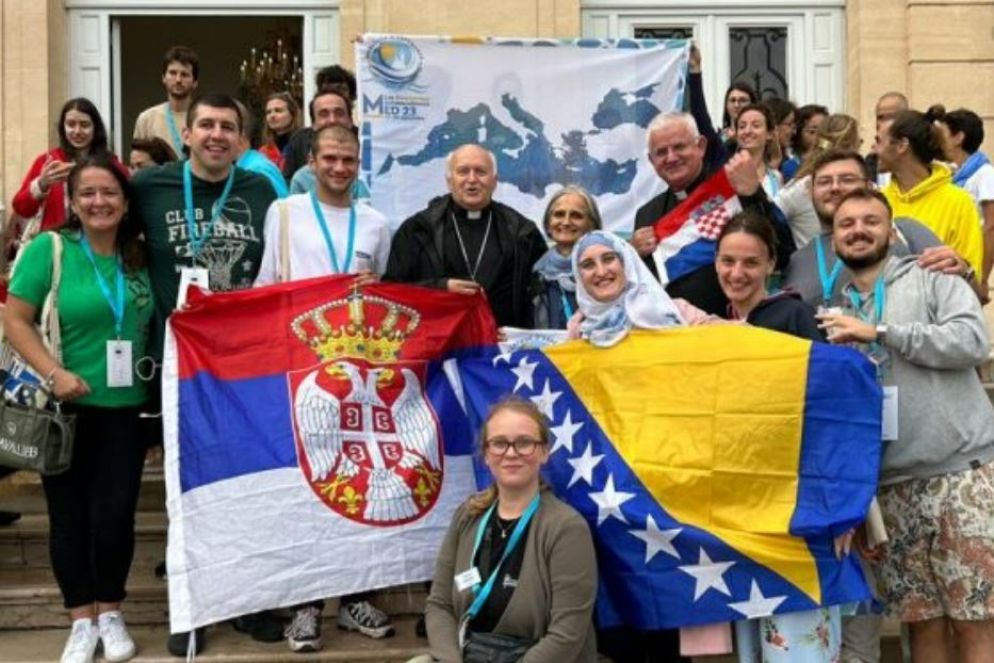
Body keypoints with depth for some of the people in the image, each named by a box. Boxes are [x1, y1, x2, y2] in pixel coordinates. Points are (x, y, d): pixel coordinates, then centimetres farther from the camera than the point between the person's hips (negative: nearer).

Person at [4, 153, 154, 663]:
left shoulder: (139, 256, 4)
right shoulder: (49, 248, -8)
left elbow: (157, 320, 17)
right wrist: (53, 373, -19)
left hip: (124, 407, 2)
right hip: (66, 407, -2)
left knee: (115, 514, 1)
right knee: (69, 514, 7)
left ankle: (110, 614, 21)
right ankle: (82, 620, 22)